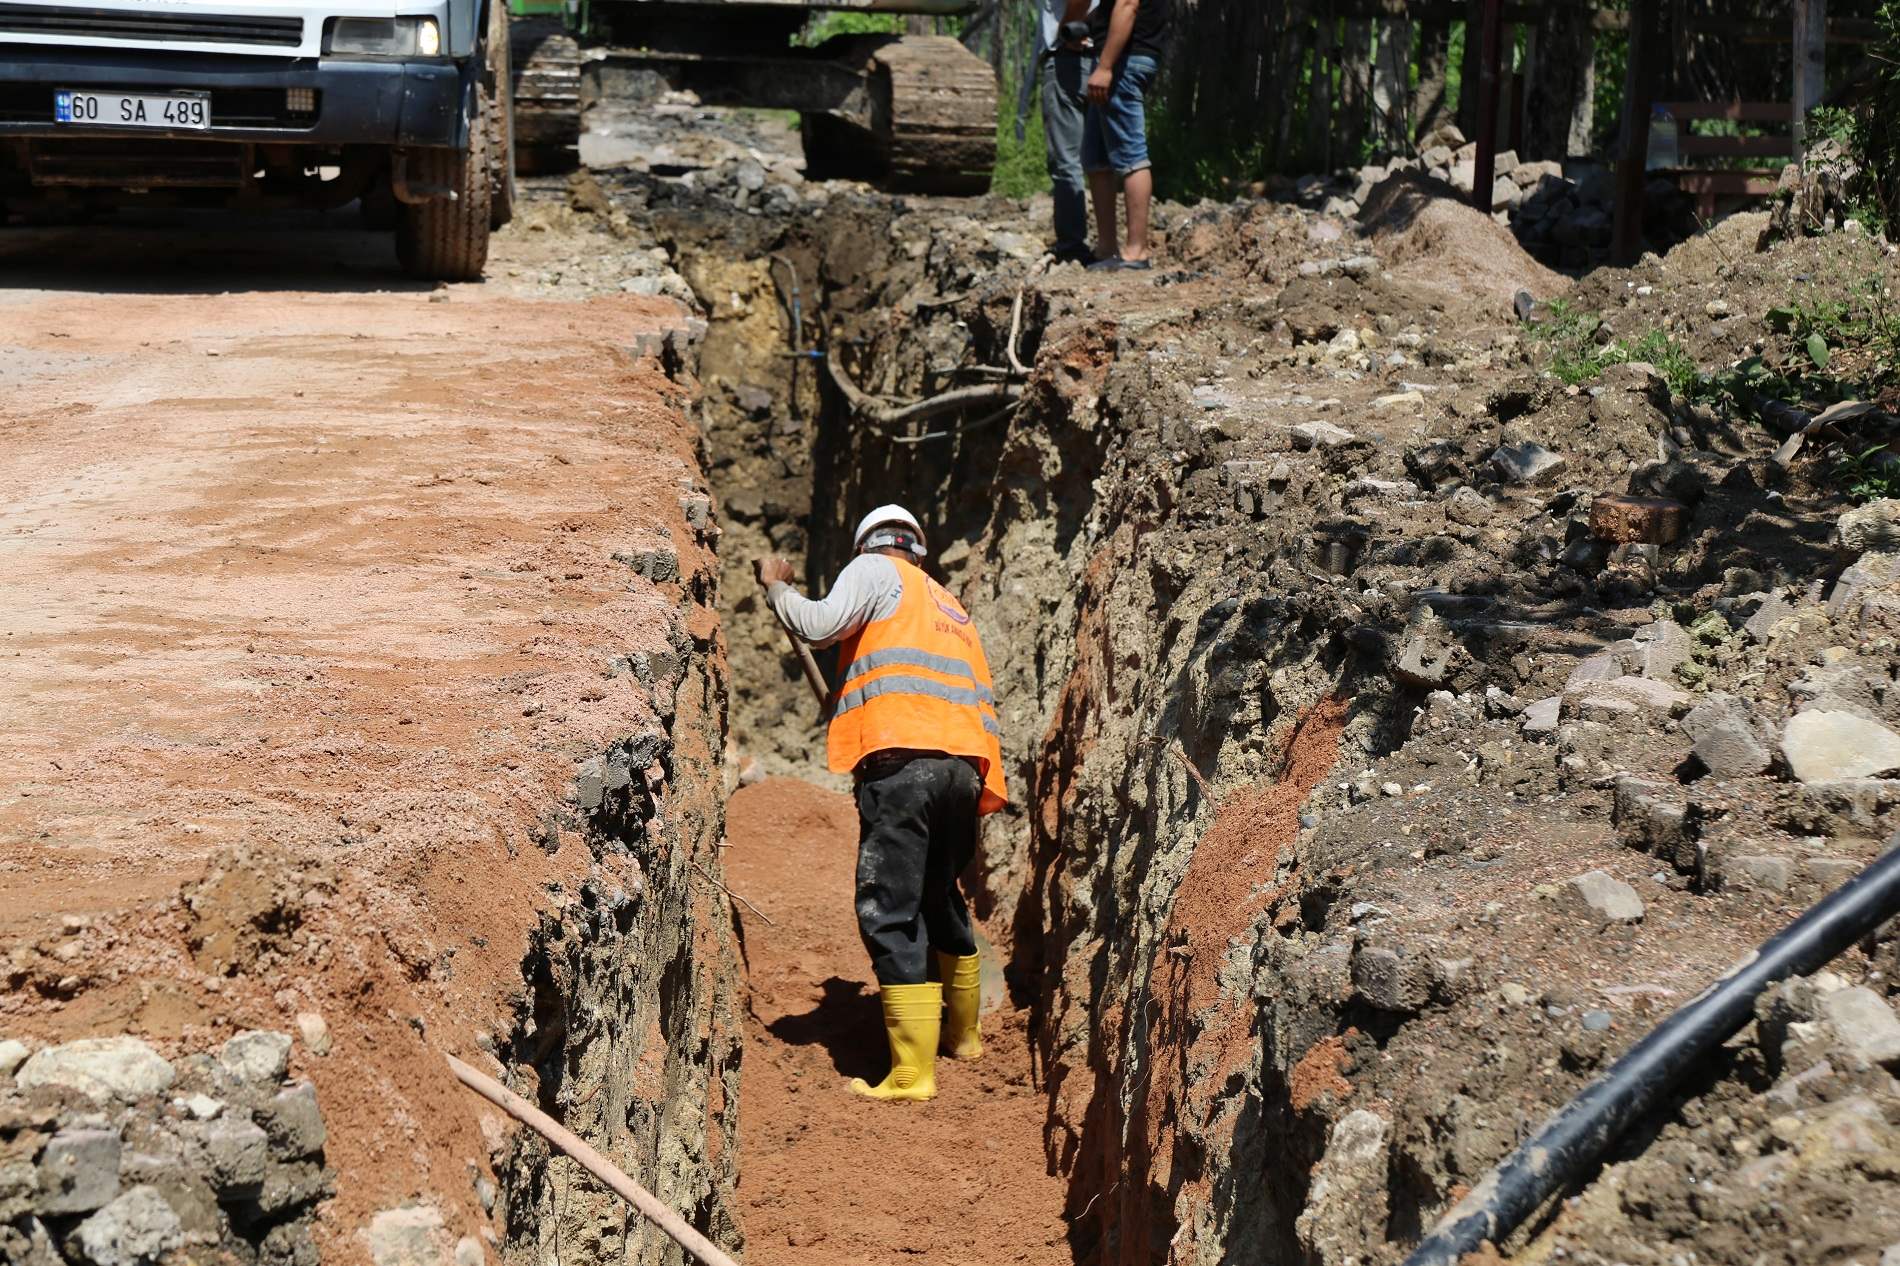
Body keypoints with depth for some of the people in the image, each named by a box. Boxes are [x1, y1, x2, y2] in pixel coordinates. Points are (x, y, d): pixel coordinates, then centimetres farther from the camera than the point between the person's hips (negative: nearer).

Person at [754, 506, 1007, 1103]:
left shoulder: (875, 568, 11)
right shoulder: (950, 607, 32)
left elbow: (820, 624, -5)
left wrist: (776, 586, 12)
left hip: (901, 759, -7)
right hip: (963, 764, 8)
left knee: (889, 914, -7)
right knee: (942, 901, 25)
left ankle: (913, 1072, -12)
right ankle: (963, 1033, 39)